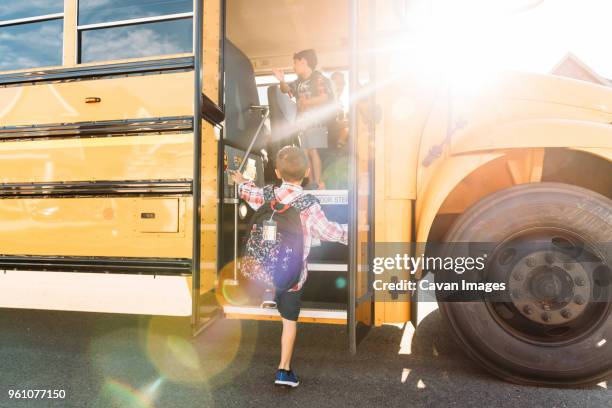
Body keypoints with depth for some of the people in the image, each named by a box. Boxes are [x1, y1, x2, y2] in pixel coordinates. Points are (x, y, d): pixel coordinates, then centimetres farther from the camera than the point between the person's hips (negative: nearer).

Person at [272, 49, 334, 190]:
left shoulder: (319, 78, -7)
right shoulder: (299, 81, 15)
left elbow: (325, 98, -18)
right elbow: (286, 89, 24)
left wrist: (306, 102, -14)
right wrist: (282, 80, 3)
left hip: (315, 121, -7)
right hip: (302, 121, 7)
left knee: (312, 151, -12)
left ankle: (318, 183, -9)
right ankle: (310, 181, 11)